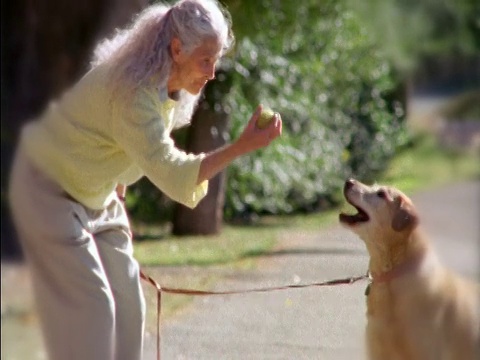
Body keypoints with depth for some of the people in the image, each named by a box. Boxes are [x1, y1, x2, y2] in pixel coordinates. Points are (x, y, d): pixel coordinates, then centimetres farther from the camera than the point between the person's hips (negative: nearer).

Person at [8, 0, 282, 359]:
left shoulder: (169, 84, -4)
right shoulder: (135, 91, -34)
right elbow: (170, 172, -40)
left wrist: (118, 202, 11)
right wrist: (241, 147, -46)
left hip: (95, 194, 9)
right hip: (49, 190, -9)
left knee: (126, 300, 7)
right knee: (88, 304, -13)